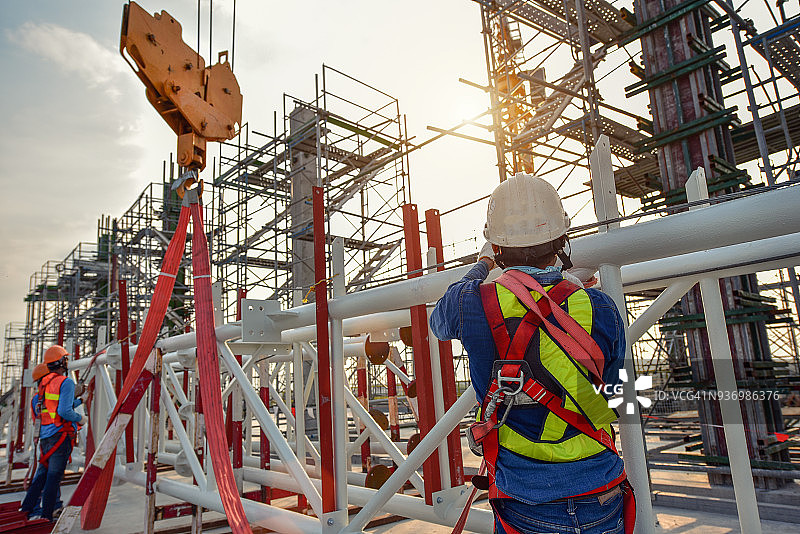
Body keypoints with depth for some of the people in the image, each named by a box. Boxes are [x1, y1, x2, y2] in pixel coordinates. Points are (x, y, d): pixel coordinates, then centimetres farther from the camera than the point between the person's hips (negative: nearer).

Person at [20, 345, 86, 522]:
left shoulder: (44, 383, 12)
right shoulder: (66, 382, -14)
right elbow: (64, 411, -21)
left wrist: (79, 400, 26)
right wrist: (80, 418, -4)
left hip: (45, 435, 7)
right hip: (60, 435, -7)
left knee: (43, 472, 18)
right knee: (54, 476, -1)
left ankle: (27, 507, 19)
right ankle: (46, 514, 4)